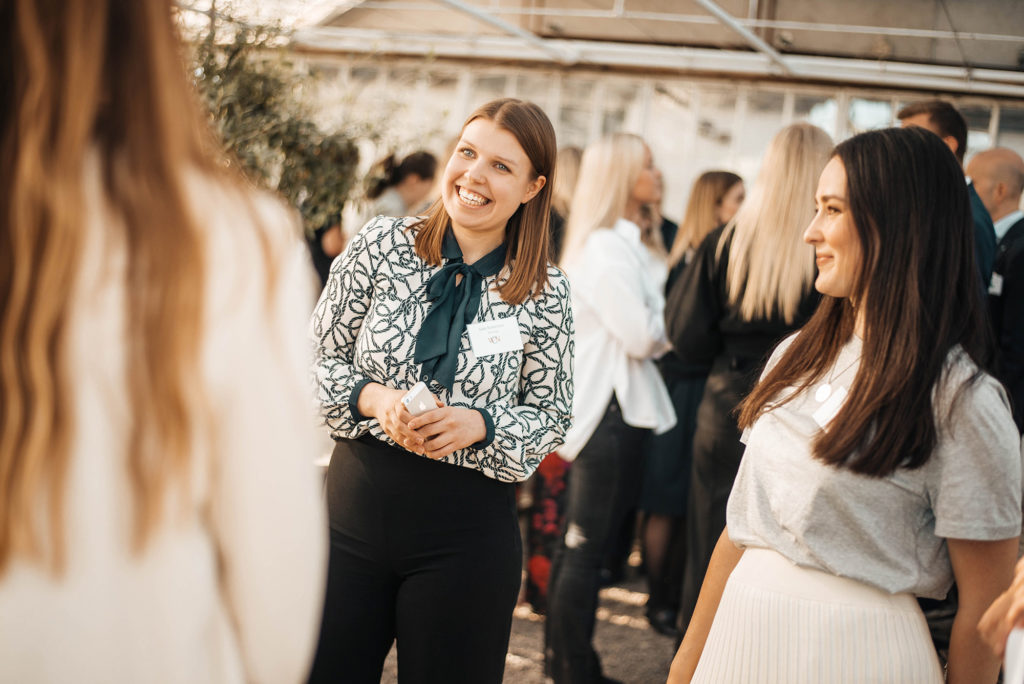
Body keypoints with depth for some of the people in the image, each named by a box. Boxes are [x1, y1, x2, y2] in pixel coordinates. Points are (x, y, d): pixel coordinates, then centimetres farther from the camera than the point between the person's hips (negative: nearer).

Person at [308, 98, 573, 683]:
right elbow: (314, 358, 2)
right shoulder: (383, 244, -2)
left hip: (467, 535, -1)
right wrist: (373, 398, -16)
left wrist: (478, 424, -17)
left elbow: (552, 416, 1)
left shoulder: (545, 293, -4)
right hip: (355, 505, 2)